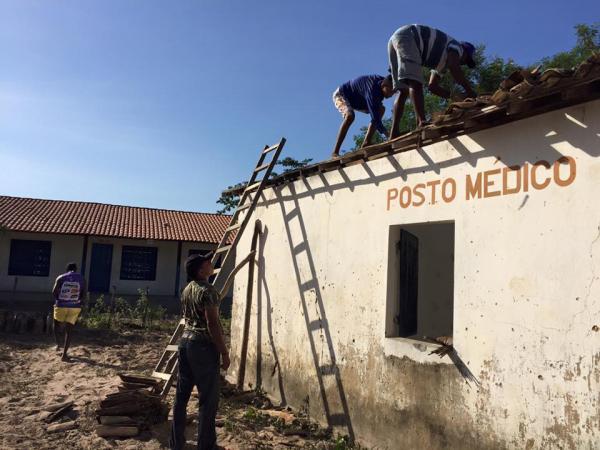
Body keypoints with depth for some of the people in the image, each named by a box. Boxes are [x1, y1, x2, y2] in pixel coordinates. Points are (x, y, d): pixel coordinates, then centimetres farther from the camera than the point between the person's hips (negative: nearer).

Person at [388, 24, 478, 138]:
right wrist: (470, 92, -8)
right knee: (415, 84, -21)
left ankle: (393, 135, -6)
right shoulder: (456, 46, 7)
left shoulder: (443, 60, 31)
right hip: (406, 36, -9)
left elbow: (433, 87, 30)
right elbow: (454, 68, -15)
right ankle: (421, 123, -37)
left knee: (403, 90, 3)